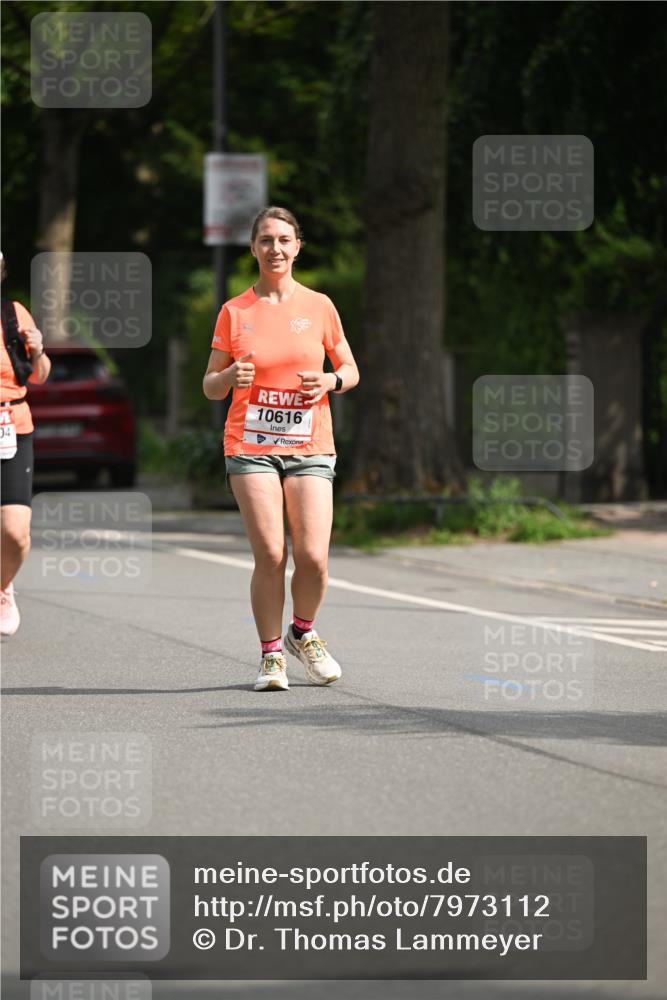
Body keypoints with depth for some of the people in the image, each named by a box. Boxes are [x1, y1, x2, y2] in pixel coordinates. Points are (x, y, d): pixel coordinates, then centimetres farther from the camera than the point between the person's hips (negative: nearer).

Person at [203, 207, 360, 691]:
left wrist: (330, 381, -9)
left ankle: (303, 633, 19)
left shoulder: (319, 306, 7)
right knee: (270, 555, -11)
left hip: (310, 447, 1)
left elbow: (351, 370, 14)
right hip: (251, 446, -1)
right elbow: (211, 387, 8)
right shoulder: (234, 312, 5)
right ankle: (271, 655, 6)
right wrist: (230, 376, -14)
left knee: (313, 557, -10)